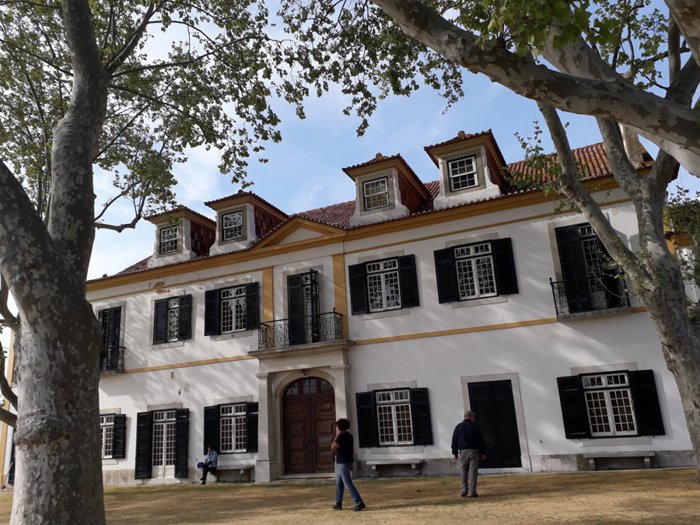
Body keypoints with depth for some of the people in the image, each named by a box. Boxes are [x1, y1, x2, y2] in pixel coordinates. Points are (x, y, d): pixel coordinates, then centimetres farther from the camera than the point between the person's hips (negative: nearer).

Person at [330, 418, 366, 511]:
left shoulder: (341, 436, -18)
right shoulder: (348, 435, 11)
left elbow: (333, 448, -18)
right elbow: (352, 450, 16)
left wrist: (336, 436, -11)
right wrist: (351, 464, 23)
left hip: (343, 463, -10)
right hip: (345, 462, 10)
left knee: (348, 484, -9)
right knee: (338, 484, 17)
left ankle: (359, 503, -12)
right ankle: (338, 504, 22)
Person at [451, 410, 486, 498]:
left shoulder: (458, 427, 9)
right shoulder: (474, 427, -1)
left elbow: (454, 440, 8)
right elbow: (480, 440, -2)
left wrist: (455, 452, 12)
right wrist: (483, 452, 3)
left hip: (462, 451, 3)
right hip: (473, 451, -3)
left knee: (464, 471, 10)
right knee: (473, 471, -2)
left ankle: (464, 491, 7)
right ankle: (472, 492, -5)